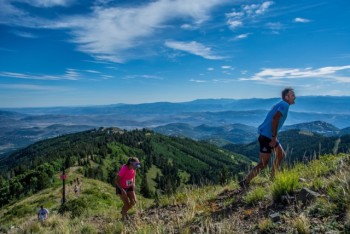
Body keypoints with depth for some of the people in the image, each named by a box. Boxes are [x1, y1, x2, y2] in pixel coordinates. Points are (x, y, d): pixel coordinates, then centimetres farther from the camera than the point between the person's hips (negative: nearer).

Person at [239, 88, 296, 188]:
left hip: (269, 135, 10)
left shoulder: (281, 104, 19)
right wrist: (274, 138, -24)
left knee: (281, 155, 21)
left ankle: (272, 178, 28)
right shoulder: (285, 105, -10)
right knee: (263, 163, -6)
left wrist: (274, 137, 23)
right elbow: (275, 119, -24)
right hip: (266, 136, -10)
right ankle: (245, 182, -3)